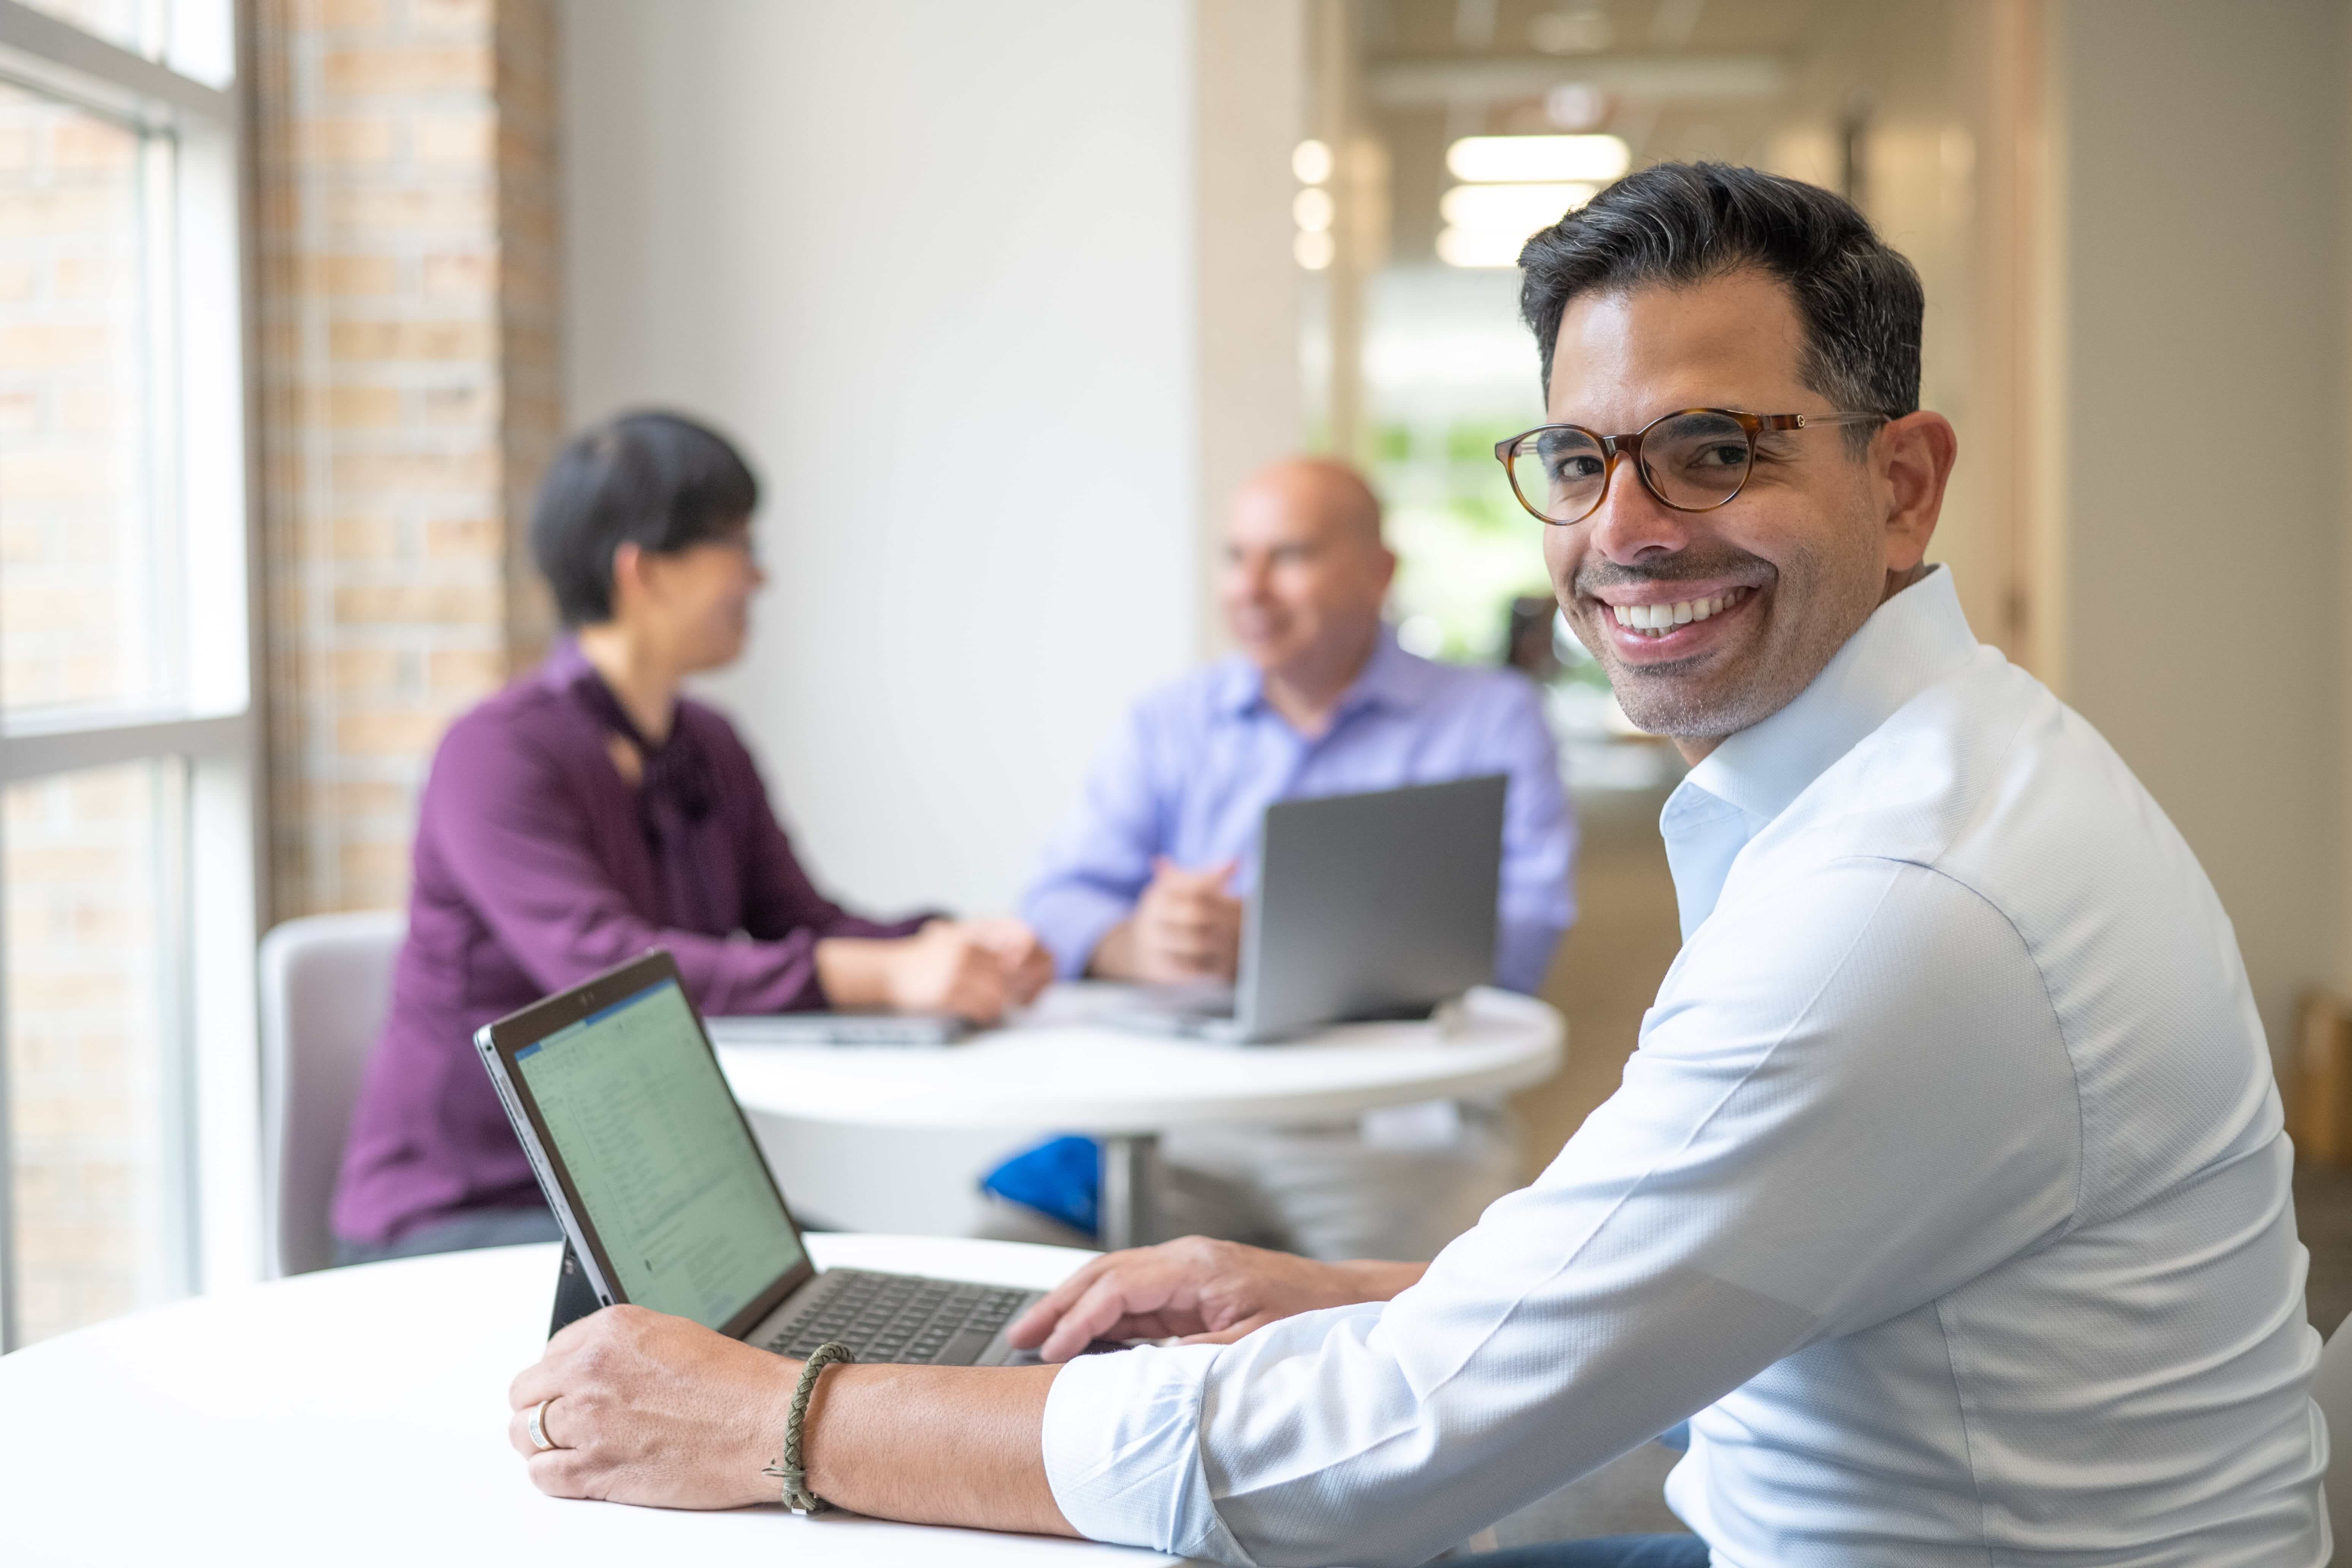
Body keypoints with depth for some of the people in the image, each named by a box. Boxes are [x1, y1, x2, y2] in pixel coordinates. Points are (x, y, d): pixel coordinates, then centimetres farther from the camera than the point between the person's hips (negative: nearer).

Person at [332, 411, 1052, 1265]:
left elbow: (803, 926, 5)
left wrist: (959, 947, -17)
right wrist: (886, 976, -40)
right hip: (457, 1220, -8)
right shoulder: (496, 757, -18)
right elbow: (603, 968, -31)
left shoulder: (710, 752, 10)